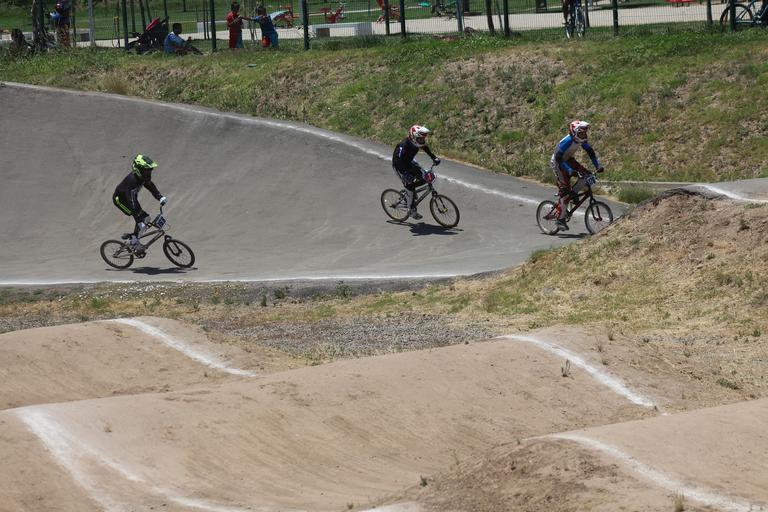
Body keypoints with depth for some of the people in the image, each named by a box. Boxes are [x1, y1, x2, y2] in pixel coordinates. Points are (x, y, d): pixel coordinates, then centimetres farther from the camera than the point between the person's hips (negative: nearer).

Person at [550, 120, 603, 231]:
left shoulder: (582, 140, -11)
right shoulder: (567, 141, -33)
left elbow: (590, 152, 1)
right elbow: (558, 157, -35)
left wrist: (597, 165, -11)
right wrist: (569, 170, -43)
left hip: (567, 159, 7)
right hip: (557, 163, -7)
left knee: (586, 175, -9)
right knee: (565, 189, -15)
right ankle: (561, 219, -12)